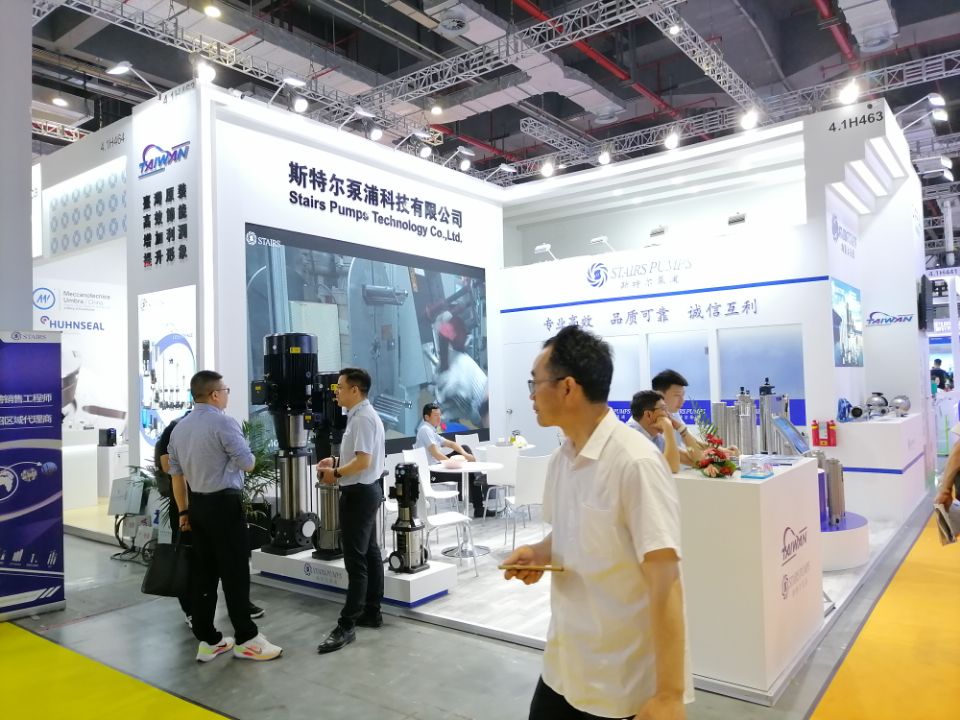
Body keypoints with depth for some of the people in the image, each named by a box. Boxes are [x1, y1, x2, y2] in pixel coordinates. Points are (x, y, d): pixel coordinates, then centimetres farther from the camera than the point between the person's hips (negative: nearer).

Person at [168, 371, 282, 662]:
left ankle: (207, 641, 19)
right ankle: (246, 639, 8)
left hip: (197, 504, 8)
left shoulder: (179, 428, 10)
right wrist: (243, 455, 10)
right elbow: (248, 463, -13)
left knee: (203, 572, 12)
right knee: (235, 572, 0)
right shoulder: (224, 422, -14)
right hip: (224, 504, -8)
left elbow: (176, 473, 14)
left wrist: (184, 511, 19)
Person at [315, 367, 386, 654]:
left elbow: (363, 461, -25)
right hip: (365, 491, 11)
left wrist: (335, 474, -15)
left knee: (356, 561, -7)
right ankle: (372, 612, 25)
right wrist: (336, 461, 10)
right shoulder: (361, 415, 13)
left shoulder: (363, 418, -19)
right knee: (370, 554, 15)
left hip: (359, 493, -11)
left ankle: (346, 626, -3)